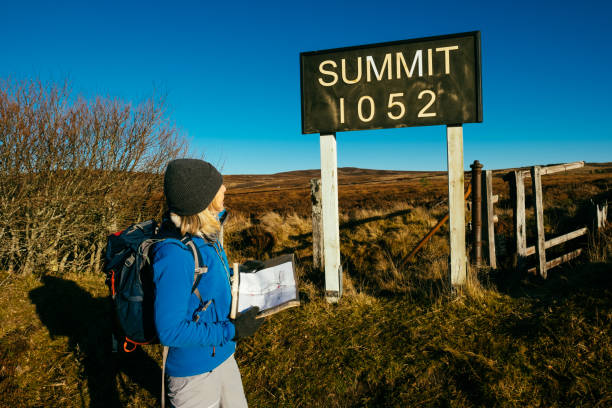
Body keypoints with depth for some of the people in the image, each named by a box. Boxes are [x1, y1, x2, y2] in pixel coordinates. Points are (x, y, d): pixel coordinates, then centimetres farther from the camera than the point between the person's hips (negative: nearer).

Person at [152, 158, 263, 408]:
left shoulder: (205, 235, -2)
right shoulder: (174, 254, -30)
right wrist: (232, 330, -24)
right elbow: (169, 331, -28)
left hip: (222, 356, 8)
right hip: (194, 372, -8)